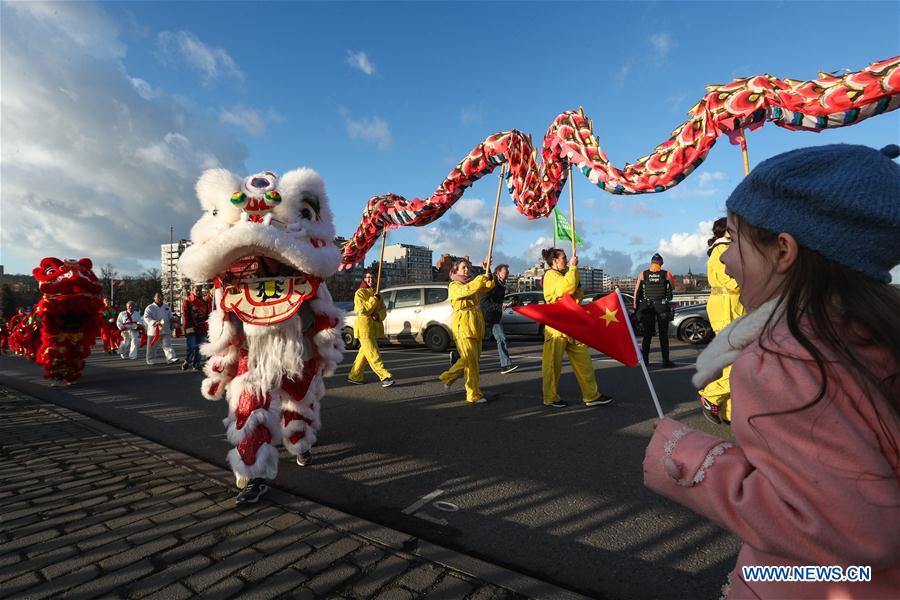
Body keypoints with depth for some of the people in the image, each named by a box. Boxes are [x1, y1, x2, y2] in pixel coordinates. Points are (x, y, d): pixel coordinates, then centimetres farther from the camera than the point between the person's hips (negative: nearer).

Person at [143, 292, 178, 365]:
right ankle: (150, 360, 22)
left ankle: (171, 358, -16)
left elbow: (170, 318, 19)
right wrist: (154, 322, -29)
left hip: (165, 331, 2)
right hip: (154, 331, -2)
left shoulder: (166, 306, 12)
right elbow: (146, 318, -13)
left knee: (167, 345, -8)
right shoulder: (150, 307, -3)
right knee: (152, 347, 8)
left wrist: (171, 328, 17)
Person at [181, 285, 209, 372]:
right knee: (191, 347, -10)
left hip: (201, 329, 5)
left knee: (198, 348, 8)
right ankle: (187, 362, 11)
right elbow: (185, 316, -7)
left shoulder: (205, 303, 13)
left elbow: (207, 316, 16)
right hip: (191, 329, -4)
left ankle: (196, 365, 15)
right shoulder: (187, 302, -2)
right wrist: (188, 327, -14)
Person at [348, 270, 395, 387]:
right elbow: (362, 310, -14)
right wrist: (374, 299, -14)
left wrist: (379, 315, -9)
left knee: (364, 352, 11)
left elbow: (383, 310, 13)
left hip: (375, 326, 7)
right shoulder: (360, 293, -3)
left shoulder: (377, 293, 17)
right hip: (364, 325, -7)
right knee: (372, 353, -10)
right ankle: (385, 376, -16)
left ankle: (354, 376, 21)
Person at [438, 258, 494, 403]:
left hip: (476, 325, 7)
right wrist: (482, 278, -17)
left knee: (473, 359, 13)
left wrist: (489, 277, -11)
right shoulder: (454, 286, -1)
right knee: (471, 361, -7)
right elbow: (467, 290, -21)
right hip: (463, 325, -7)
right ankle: (474, 395, -1)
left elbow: (488, 286, 7)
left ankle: (448, 377, 30)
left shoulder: (472, 283, 20)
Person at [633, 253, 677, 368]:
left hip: (647, 307, 1)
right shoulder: (667, 274, -1)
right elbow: (673, 288, 12)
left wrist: (636, 307, 4)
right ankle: (666, 361, 2)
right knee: (663, 335, 2)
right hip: (662, 307, -1)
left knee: (647, 334, 7)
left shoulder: (642, 274, -1)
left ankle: (645, 360, 9)